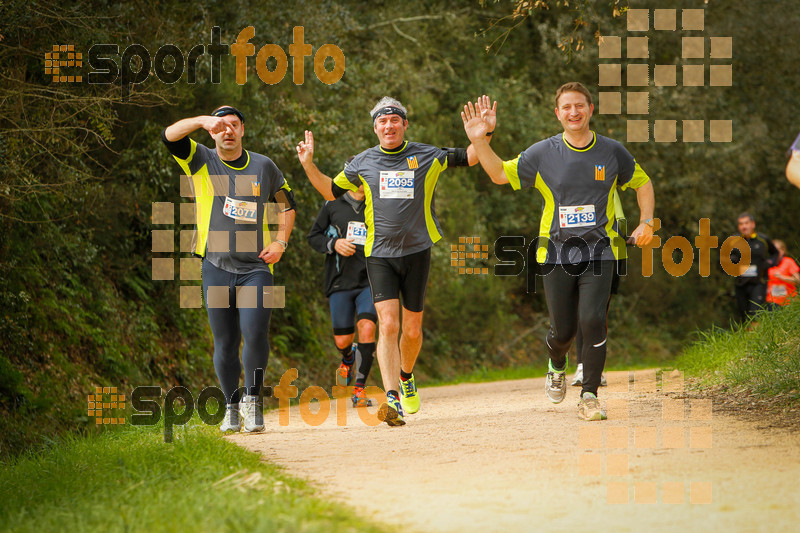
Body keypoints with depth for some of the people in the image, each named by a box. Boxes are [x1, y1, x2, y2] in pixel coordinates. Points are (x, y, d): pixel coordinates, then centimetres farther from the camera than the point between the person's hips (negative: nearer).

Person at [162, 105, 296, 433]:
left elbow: (286, 203, 22)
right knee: (225, 342, 2)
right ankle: (231, 406, 17)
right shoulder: (201, 162, 5)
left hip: (256, 267, 0)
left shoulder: (264, 166, 10)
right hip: (216, 268, 0)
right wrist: (202, 121, -27)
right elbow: (169, 136, -11)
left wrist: (281, 242, 6)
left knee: (255, 332, -18)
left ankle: (252, 398, -5)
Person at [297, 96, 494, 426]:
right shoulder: (363, 163, 6)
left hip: (417, 253, 1)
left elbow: (469, 158, 10)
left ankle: (406, 377, 38)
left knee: (412, 330, 7)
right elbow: (331, 191, 17)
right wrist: (308, 164, 4)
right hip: (379, 255, -1)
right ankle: (392, 400, -22)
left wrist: (484, 133, -7)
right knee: (387, 325, -15)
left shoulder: (427, 157, 3)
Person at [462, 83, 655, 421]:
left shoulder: (612, 152, 3)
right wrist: (479, 141, -6)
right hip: (556, 252, 0)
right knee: (563, 330, 2)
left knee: (593, 320, -17)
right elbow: (500, 174, 7)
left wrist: (646, 222, 5)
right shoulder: (543, 153, 1)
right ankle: (556, 367, 38)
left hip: (598, 251, 0)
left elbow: (642, 183, 18)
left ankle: (589, 396, -6)